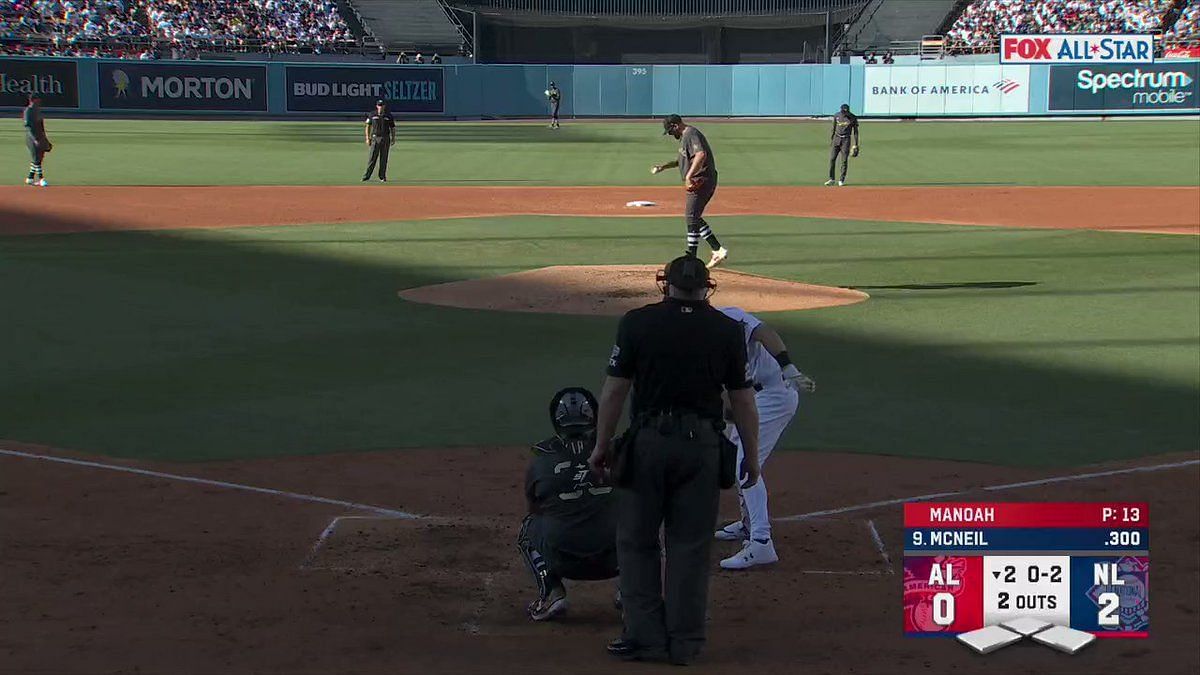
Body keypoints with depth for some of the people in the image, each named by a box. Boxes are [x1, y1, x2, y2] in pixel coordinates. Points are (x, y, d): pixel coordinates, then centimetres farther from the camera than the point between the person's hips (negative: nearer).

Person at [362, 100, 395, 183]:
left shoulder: (389, 116, 6)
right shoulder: (372, 115, 5)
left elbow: (392, 128, 9)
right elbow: (368, 127, 8)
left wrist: (393, 139, 0)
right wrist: (368, 138, 0)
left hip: (385, 139, 1)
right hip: (375, 138, -1)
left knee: (384, 159, 2)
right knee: (372, 158, -5)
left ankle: (382, 177, 9)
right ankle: (366, 176, -3)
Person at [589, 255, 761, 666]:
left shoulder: (637, 323, -2)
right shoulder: (727, 330, 2)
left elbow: (615, 390, -3)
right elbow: (743, 400, 4)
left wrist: (601, 446, 6)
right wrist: (752, 457, 12)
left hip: (648, 442, -1)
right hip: (703, 446, 2)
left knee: (637, 541, 8)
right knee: (690, 545, 8)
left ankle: (646, 636, 6)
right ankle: (684, 642, 10)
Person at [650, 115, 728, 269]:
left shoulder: (691, 134, -14)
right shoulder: (685, 136, 20)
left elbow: (701, 154, -31)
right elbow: (683, 160, 33)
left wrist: (689, 176, -34)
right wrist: (664, 167, 23)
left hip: (702, 180, -11)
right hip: (701, 181, 11)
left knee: (691, 217, -9)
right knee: (693, 217, 13)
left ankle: (691, 257, -6)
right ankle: (718, 250, 11)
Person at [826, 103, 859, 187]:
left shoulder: (853, 118, -5)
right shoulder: (837, 116, 2)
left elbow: (855, 131, -1)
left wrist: (855, 145, -4)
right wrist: (831, 140, 10)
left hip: (846, 140, -3)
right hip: (836, 138, 3)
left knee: (844, 160, -2)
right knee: (832, 159, -2)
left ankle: (841, 180, 7)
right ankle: (831, 179, 5)